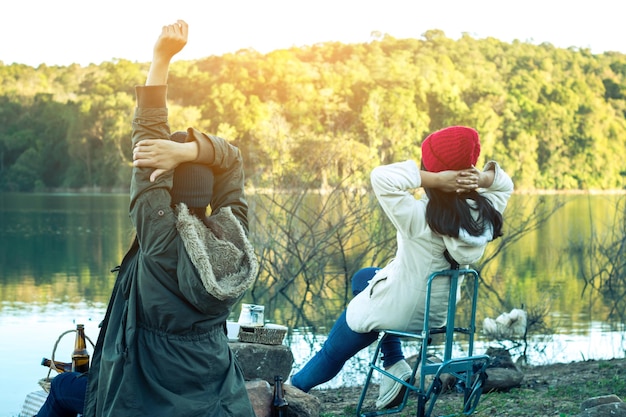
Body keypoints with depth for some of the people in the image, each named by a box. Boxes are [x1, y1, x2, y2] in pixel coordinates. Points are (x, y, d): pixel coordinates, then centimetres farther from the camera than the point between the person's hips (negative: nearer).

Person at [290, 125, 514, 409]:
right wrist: (483, 178, -20)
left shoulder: (418, 217, -33)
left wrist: (434, 178, -37)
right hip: (439, 312, 6)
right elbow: (504, 184, 2)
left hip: (393, 310, -6)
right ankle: (394, 365, 24)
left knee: (332, 353, 20)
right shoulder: (485, 214, -17)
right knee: (362, 278, 32)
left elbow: (381, 177, -38)